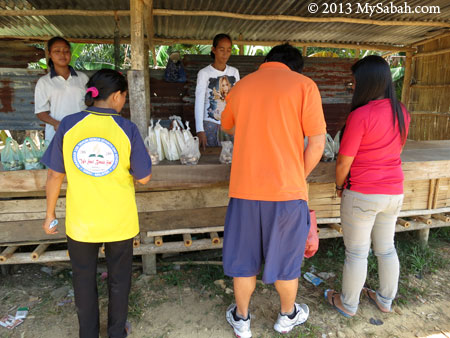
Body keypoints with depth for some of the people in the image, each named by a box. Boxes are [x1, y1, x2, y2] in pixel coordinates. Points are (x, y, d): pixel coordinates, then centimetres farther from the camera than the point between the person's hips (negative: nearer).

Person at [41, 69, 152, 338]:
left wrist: (50, 213, 8)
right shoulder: (128, 129, -15)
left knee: (84, 279, 22)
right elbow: (144, 177, -11)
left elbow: (55, 175, -4)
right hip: (119, 221, -1)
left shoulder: (69, 125, -10)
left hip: (81, 221, 1)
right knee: (119, 278, 21)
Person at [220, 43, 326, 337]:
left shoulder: (241, 86, 8)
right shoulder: (304, 85, -2)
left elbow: (227, 127, 27)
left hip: (244, 189, 3)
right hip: (287, 190, -2)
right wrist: (299, 177, 7)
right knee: (286, 258, 18)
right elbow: (317, 143, -7)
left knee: (244, 257, 18)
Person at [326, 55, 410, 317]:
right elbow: (396, 150, 13)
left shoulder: (361, 115, -20)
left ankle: (348, 304, 28)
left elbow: (344, 162, -16)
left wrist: (339, 186, 0)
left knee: (356, 253, 9)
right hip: (394, 192, 7)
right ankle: (386, 300, 39)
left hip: (362, 194, -7)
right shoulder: (402, 112, 2)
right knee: (386, 248, 21)